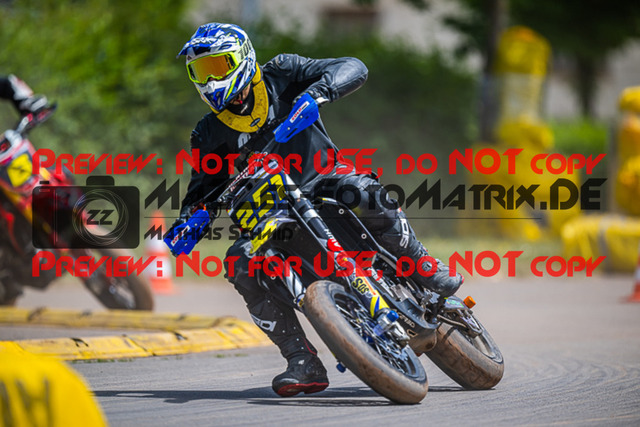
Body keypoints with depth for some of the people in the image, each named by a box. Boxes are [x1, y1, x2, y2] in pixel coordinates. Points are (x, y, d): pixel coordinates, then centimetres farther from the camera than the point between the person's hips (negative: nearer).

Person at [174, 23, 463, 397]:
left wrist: (319, 90, -33)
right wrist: (188, 219, -14)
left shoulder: (282, 76, -2)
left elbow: (354, 68, -11)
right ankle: (304, 363, -25)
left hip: (324, 181, -3)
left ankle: (428, 271, -18)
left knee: (363, 193, -38)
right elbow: (205, 186, 10)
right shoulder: (209, 134, 7)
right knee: (241, 263, -26)